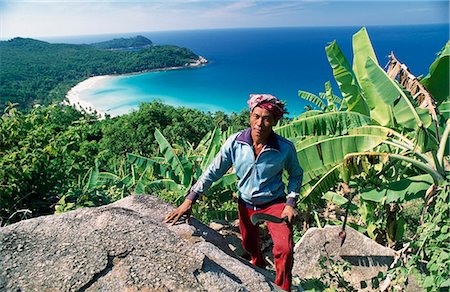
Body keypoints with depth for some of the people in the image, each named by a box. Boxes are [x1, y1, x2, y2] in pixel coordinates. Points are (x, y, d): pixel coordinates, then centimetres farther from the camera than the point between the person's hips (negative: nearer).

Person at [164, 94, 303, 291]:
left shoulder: (285, 148, -20)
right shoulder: (235, 142, -19)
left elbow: (296, 174, 0)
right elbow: (213, 171, -13)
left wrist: (290, 204, -10)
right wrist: (189, 200, -17)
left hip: (274, 203, -2)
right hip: (245, 204, 2)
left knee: (284, 249, -20)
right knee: (249, 245, 23)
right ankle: (259, 266, 59)